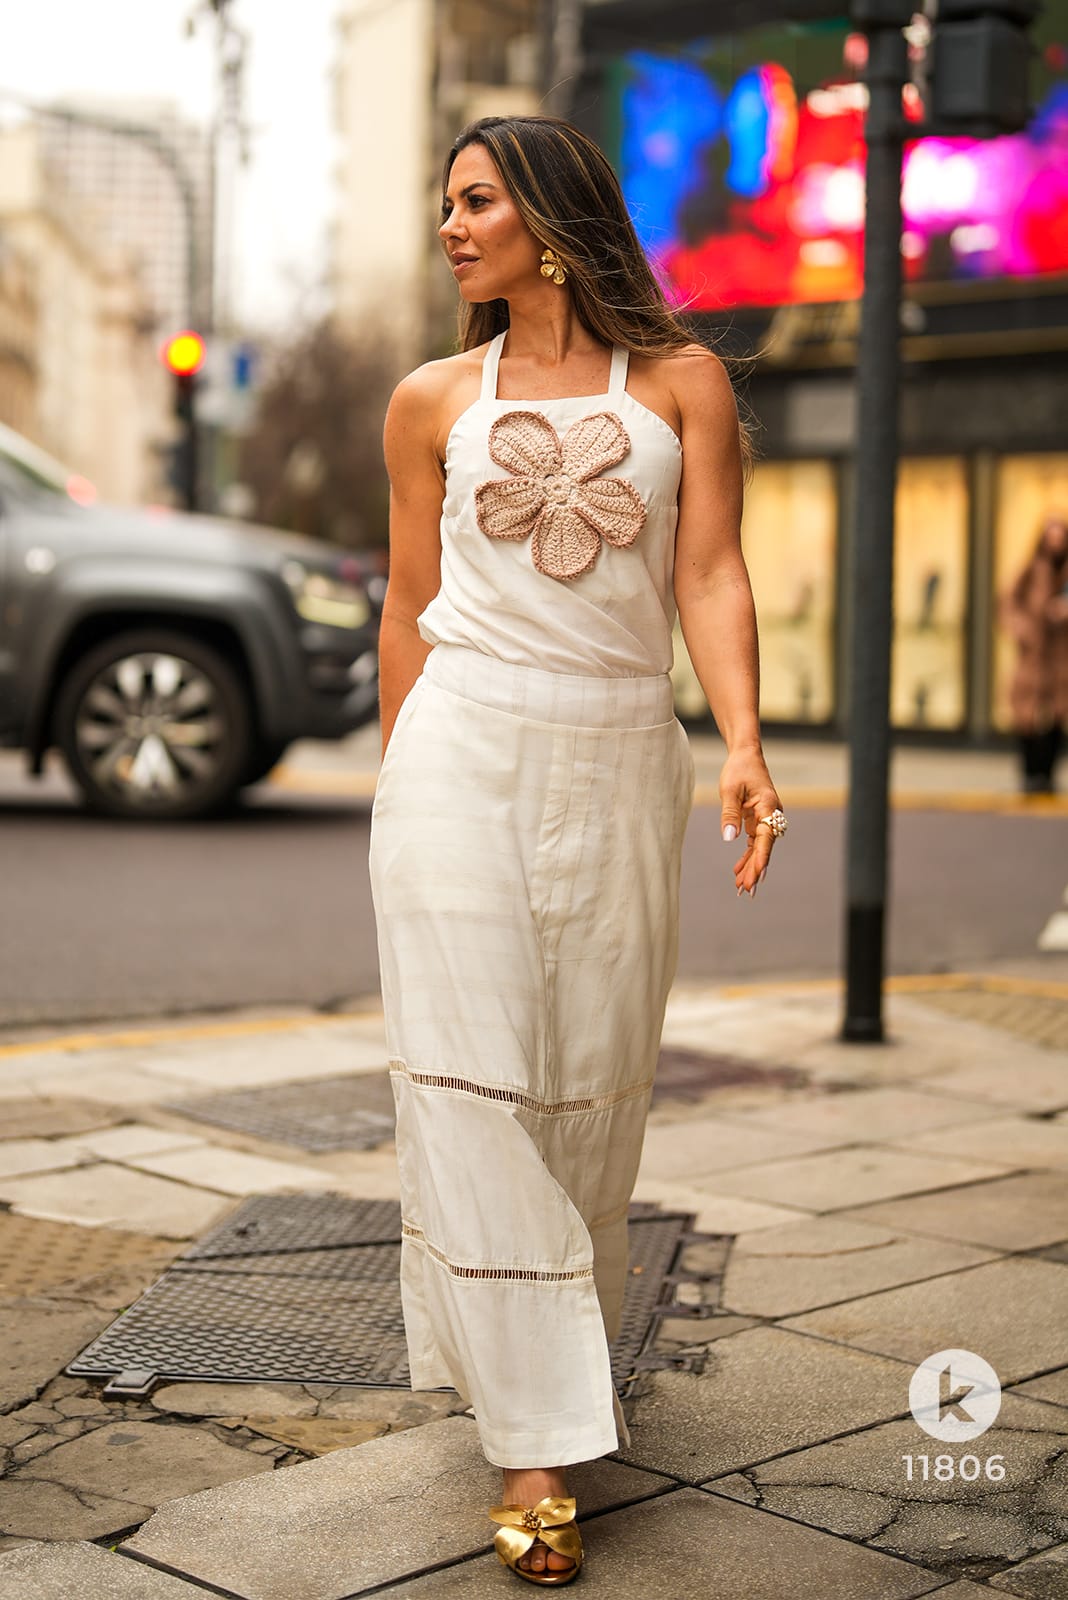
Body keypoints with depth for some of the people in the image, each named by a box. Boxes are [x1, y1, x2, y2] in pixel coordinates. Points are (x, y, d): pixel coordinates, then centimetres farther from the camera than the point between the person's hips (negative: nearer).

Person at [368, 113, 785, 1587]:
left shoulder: (682, 383, 6)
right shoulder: (433, 401, 10)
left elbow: (710, 578, -2)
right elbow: (410, 608, 13)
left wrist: (743, 747, -16)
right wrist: (396, 789, 13)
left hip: (620, 764, 0)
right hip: (464, 752, 0)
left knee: (594, 1086, 6)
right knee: (473, 1089, -7)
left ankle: (564, 1340, 31)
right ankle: (532, 1440, -2)